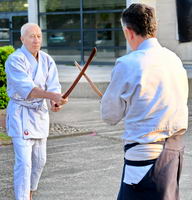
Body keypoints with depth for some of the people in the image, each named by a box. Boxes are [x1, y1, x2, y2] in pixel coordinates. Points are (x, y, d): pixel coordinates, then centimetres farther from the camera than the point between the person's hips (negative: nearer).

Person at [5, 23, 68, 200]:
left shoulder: (47, 60, 3)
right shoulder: (15, 60, -17)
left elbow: (53, 86, -9)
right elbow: (27, 88, -30)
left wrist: (55, 103, -31)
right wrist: (53, 96, -43)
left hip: (40, 112, 7)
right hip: (21, 113, -7)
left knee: (39, 160, 14)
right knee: (24, 161, -14)